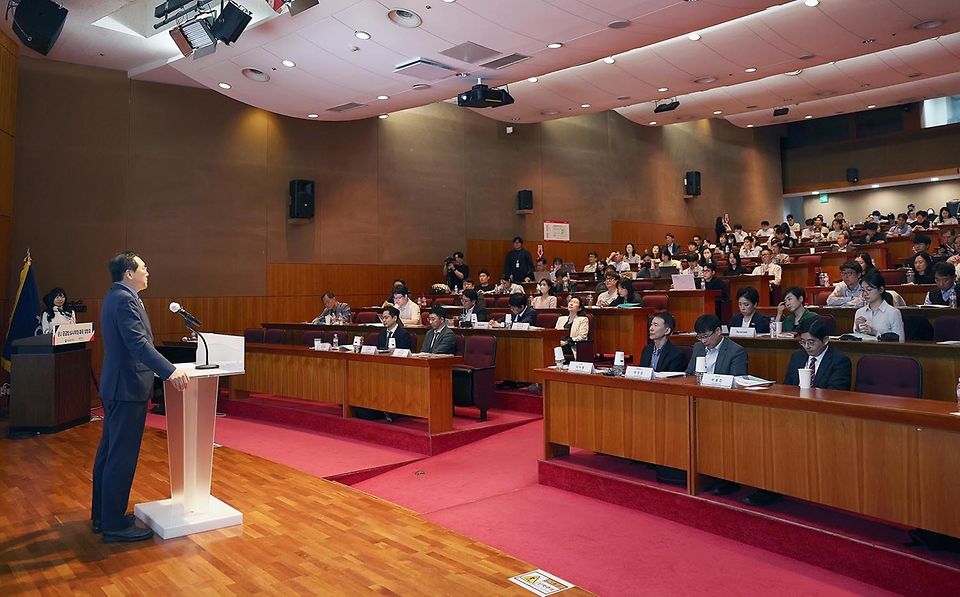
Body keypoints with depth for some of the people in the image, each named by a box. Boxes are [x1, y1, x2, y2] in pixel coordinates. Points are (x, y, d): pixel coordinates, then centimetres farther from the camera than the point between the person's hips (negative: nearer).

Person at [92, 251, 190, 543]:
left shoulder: (115, 297, 15)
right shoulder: (125, 300, -17)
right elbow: (138, 343, -29)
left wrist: (165, 368, 31)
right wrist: (170, 371, -36)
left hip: (115, 386, 11)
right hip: (128, 387, -11)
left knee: (109, 451, 17)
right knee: (122, 456, -4)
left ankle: (102, 514, 28)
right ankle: (115, 524, 3)